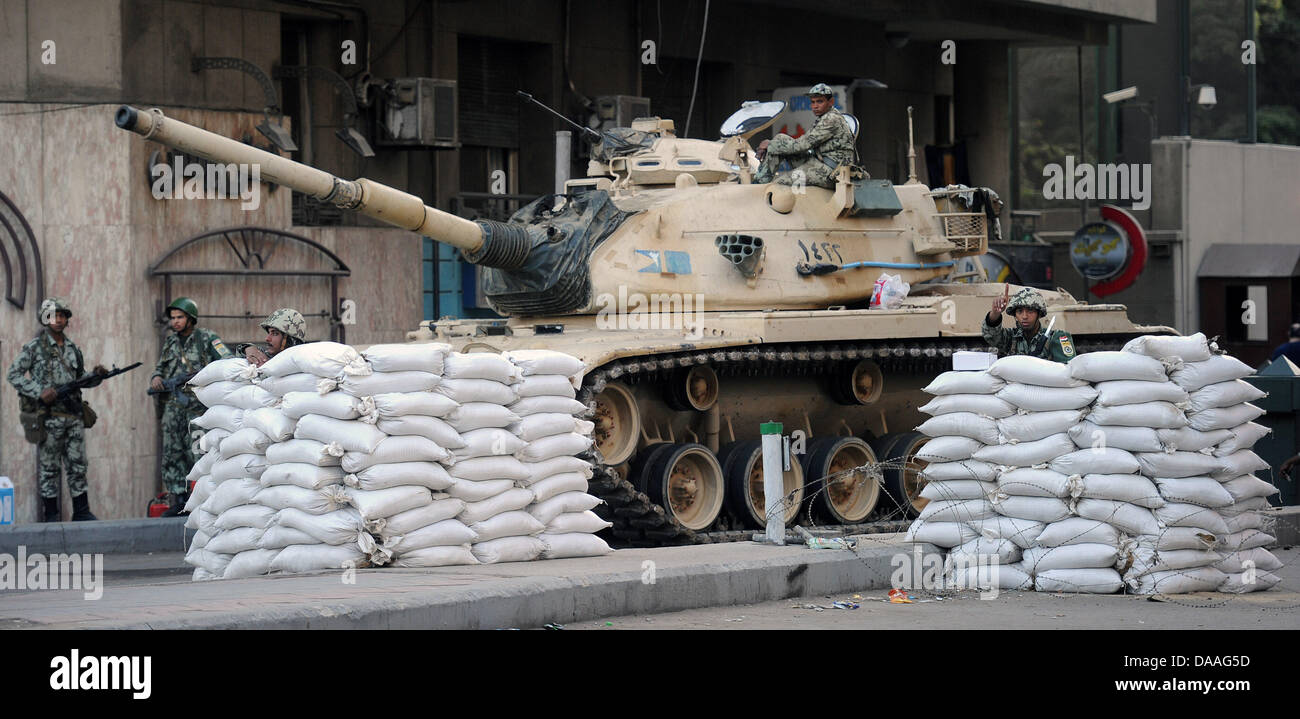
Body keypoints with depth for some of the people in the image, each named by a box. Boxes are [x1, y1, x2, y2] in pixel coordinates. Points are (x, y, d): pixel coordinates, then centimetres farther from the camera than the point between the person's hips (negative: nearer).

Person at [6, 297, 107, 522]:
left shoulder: (73, 349, 14)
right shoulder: (34, 347, -2)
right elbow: (14, 375, -6)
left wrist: (97, 375, 1)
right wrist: (40, 392, -16)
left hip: (74, 416, 5)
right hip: (49, 416, -5)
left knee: (78, 466, 4)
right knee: (49, 468, 0)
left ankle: (82, 512, 8)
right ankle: (51, 516, 5)